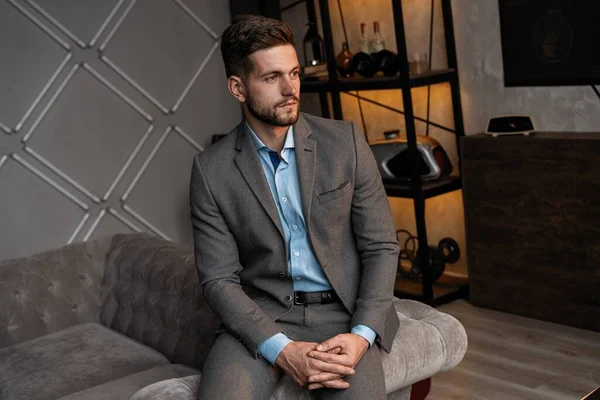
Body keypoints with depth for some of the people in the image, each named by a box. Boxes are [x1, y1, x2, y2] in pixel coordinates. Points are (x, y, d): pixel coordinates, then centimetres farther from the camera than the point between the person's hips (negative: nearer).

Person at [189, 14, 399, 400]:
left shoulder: (345, 141, -2)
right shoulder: (211, 169, -3)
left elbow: (381, 246, 0)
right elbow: (219, 279, -4)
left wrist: (362, 335, -14)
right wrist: (281, 350, -18)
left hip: (343, 313, 1)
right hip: (261, 317, 0)